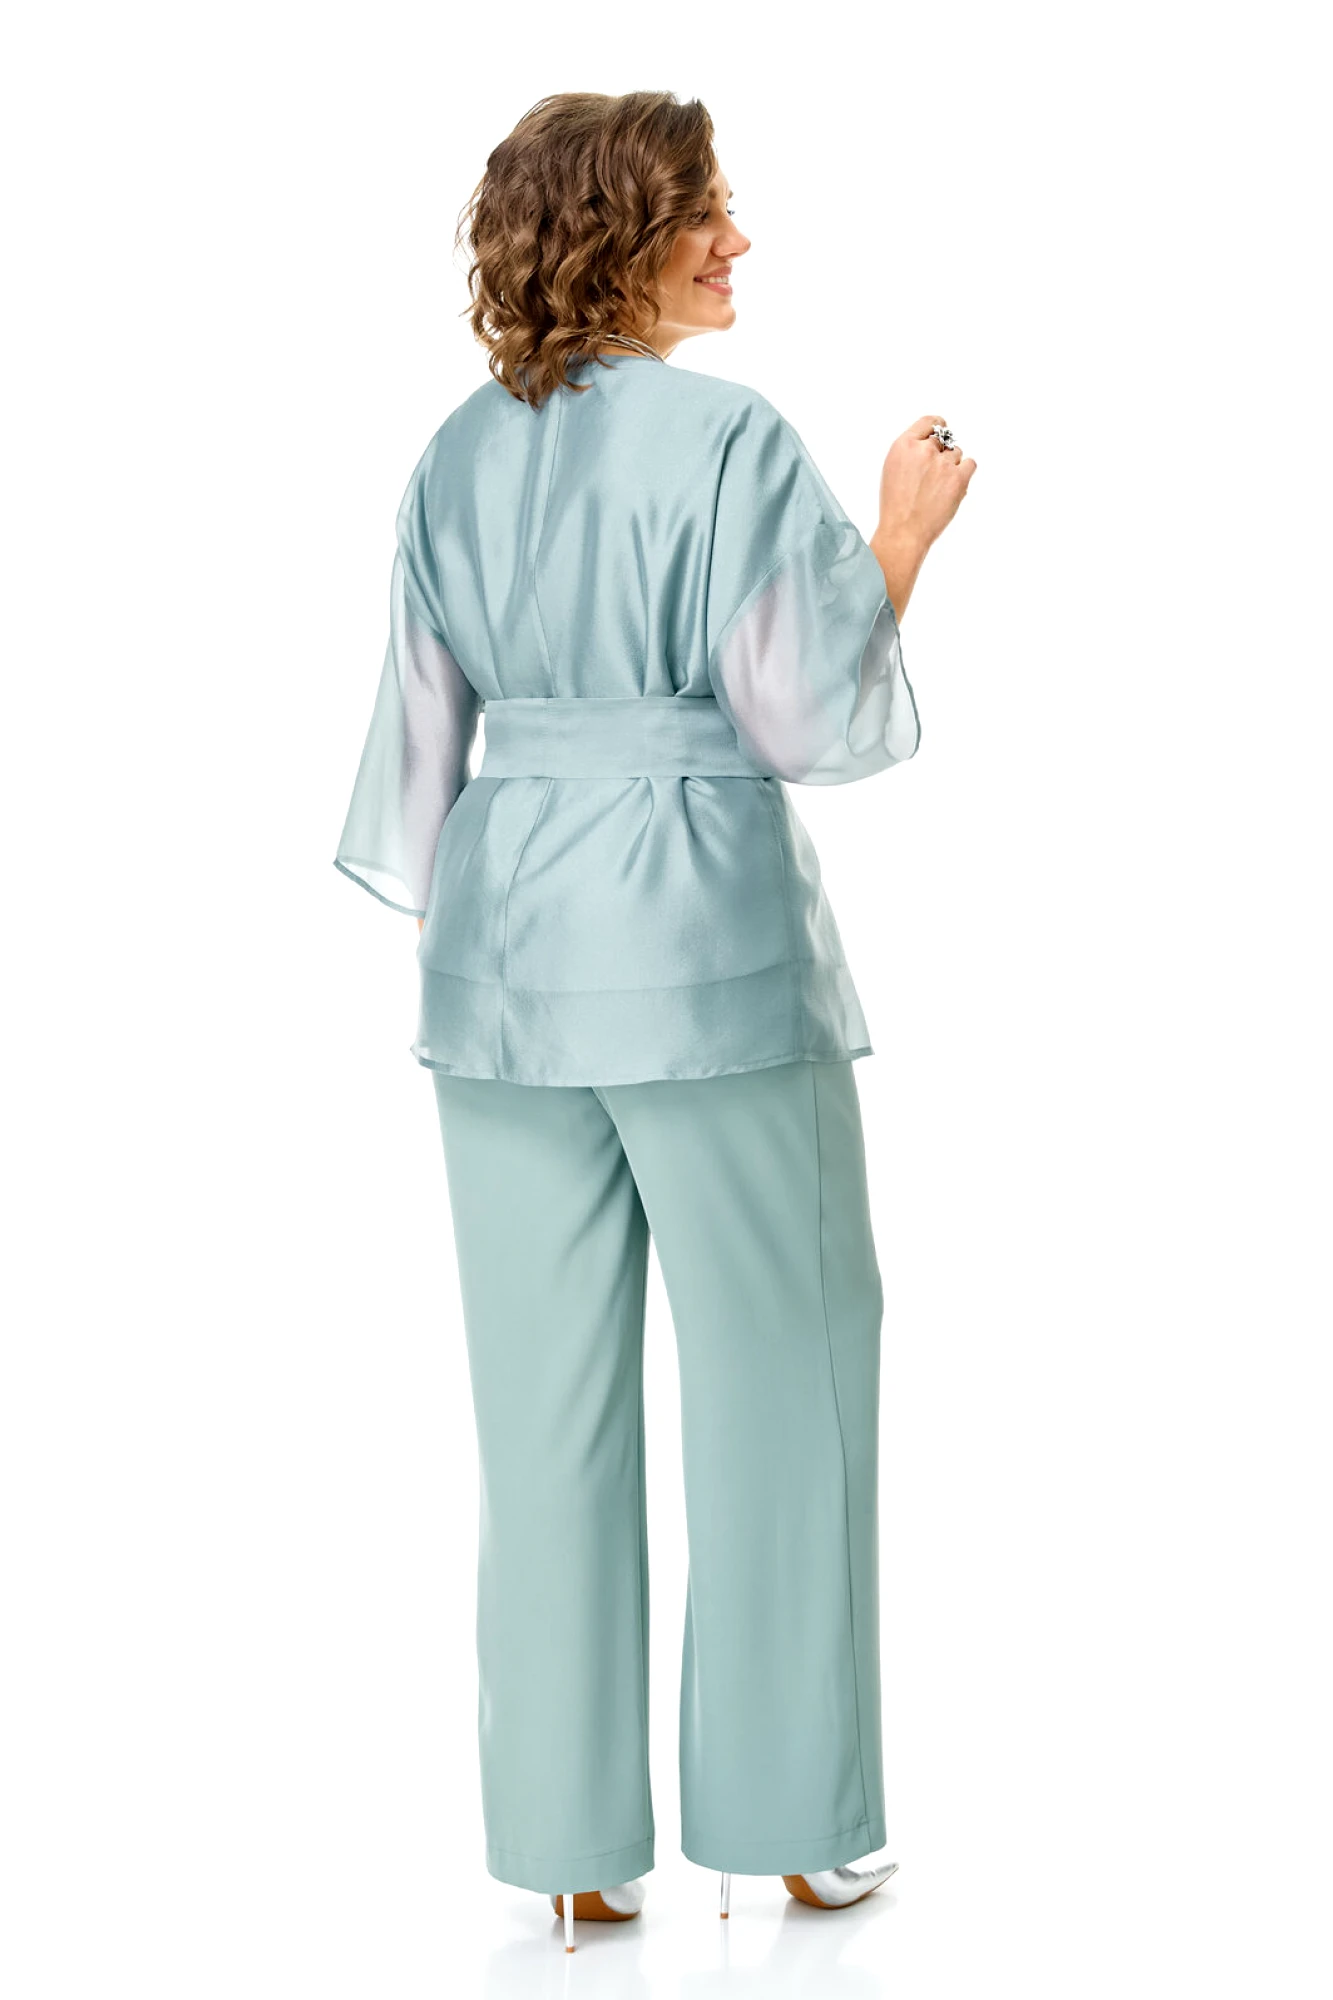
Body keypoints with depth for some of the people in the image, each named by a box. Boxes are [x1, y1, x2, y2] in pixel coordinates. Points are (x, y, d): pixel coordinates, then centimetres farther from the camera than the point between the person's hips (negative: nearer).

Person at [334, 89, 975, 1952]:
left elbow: (424, 731, 11)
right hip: (707, 947, -5)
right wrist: (903, 538, 2)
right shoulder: (732, 440, -12)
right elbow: (820, 714, -11)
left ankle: (573, 1842, 17)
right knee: (779, 1376, 8)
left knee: (550, 1401, 10)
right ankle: (794, 1823, 16)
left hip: (507, 947, 6)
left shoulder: (458, 457, 7)